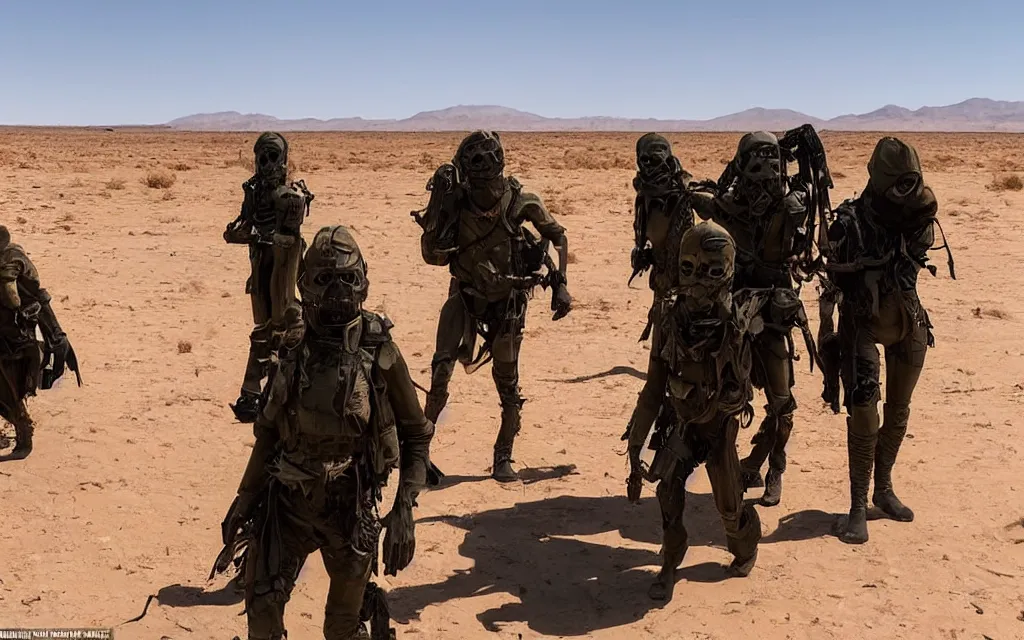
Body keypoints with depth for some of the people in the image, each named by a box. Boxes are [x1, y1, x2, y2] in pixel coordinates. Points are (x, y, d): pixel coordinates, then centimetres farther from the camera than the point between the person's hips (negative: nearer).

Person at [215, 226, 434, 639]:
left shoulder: (380, 354, -11)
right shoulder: (291, 353, 1)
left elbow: (416, 435, -6)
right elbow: (269, 431, 12)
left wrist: (404, 510, -14)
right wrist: (245, 497, 11)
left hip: (350, 507, -3)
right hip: (286, 501, 3)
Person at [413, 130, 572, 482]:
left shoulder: (520, 201, -16)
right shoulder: (454, 202, -15)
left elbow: (556, 235, 0)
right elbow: (434, 256, -21)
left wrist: (559, 283, -6)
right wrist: (437, 207, -29)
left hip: (507, 302, 0)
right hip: (465, 297, 0)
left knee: (508, 384, 7)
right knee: (442, 366, -18)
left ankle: (503, 458, 24)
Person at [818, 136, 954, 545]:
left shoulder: (919, 220, -4)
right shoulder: (850, 223, -17)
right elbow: (832, 284, -11)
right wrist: (828, 336, -9)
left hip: (908, 322, 5)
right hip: (863, 324, -5)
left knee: (898, 413, 14)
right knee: (864, 417, -10)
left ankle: (884, 489, 32)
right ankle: (858, 507, 1)